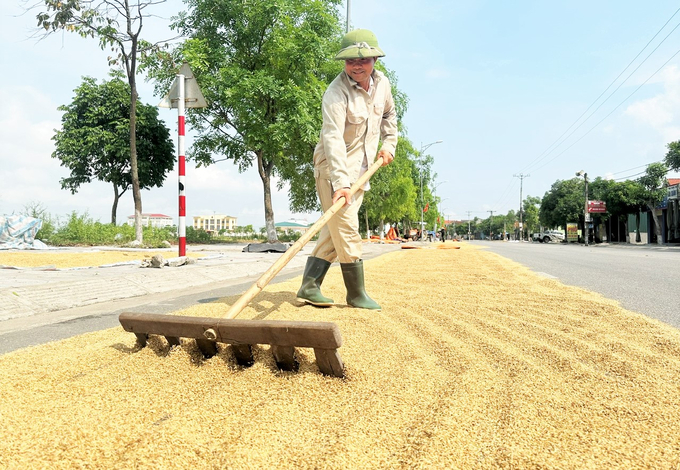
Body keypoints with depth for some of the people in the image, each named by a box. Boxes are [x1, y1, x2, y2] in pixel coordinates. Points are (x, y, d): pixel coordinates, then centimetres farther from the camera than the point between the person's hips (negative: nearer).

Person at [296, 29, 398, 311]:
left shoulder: (382, 83, 4)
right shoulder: (336, 93, -21)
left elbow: (389, 114, 25)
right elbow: (333, 139, -33)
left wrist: (389, 144, 12)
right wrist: (340, 182, -44)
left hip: (360, 171, 8)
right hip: (334, 170, -7)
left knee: (334, 231, 6)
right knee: (346, 230, -8)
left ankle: (309, 287, 12)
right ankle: (357, 296, 4)